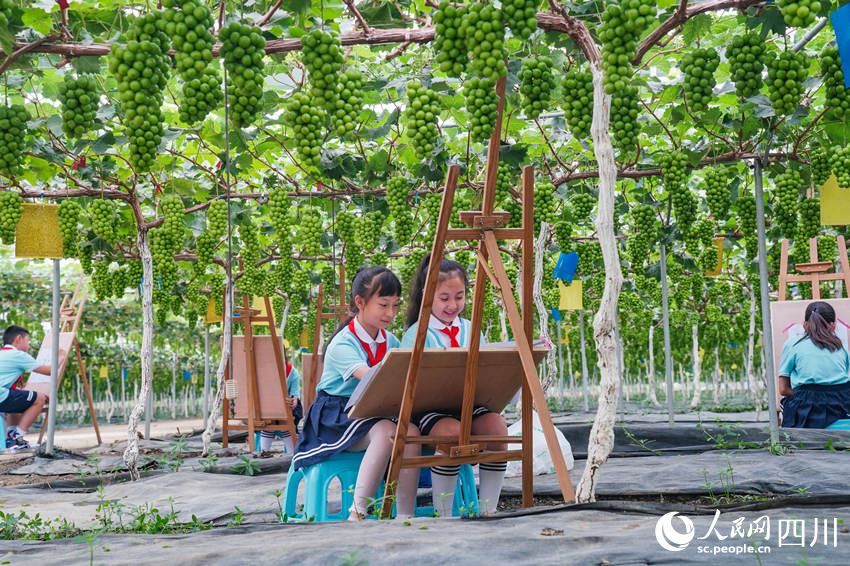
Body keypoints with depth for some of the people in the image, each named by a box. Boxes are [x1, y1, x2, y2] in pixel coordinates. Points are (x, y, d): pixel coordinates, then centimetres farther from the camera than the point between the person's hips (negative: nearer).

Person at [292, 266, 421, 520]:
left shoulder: (391, 342, 11)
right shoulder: (342, 344, -12)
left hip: (375, 413, 6)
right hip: (337, 415, -6)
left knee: (410, 432, -27)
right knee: (387, 431, -35)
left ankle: (405, 515, -25)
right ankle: (357, 513, -33)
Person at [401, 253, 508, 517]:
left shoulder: (472, 330, 15)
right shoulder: (416, 334, 0)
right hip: (429, 408, -4)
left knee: (496, 425, -27)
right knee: (453, 431, -35)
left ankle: (488, 510, -16)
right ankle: (442, 514, -18)